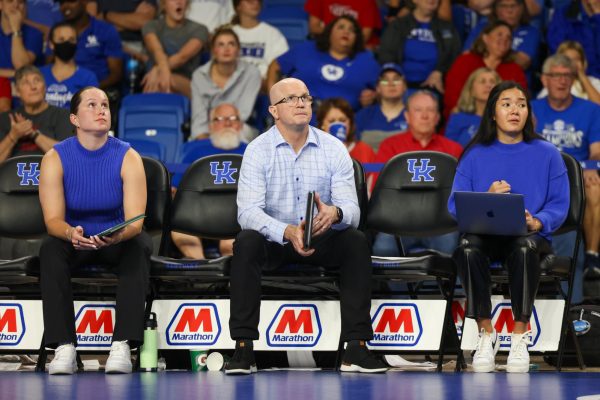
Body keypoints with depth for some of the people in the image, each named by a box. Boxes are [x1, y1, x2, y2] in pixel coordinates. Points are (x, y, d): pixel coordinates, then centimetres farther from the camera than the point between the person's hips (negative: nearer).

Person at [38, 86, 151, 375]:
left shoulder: (127, 158, -14)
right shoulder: (56, 159, -12)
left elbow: (134, 220, -21)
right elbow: (53, 219, -18)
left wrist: (118, 235, -46)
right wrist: (71, 233, -43)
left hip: (118, 242, 0)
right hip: (75, 241, 0)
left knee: (139, 246, -33)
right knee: (50, 249, -32)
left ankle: (123, 345, -40)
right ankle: (64, 348, -38)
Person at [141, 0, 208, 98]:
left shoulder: (199, 30, 8)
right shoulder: (151, 27, 11)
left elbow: (183, 56, -12)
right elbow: (157, 50, -12)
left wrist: (157, 70, -30)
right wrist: (164, 69, -36)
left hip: (188, 86, 0)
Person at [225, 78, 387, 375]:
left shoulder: (334, 149, -2)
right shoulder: (258, 150, -8)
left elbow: (351, 210, -10)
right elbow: (247, 211, -20)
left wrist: (334, 214, -37)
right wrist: (287, 232, -39)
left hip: (322, 240, 2)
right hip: (273, 240, -2)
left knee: (356, 241, -27)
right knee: (246, 241, -33)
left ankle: (356, 348, -28)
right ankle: (243, 348, -32)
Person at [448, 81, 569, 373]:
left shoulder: (546, 154, 11)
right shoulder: (475, 155, 12)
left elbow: (559, 205, 5)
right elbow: (455, 205, 6)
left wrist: (537, 222, -16)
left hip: (530, 235, -1)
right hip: (484, 233, 1)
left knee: (525, 248, -39)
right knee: (467, 248, -36)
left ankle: (520, 334, -25)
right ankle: (486, 333, -20)